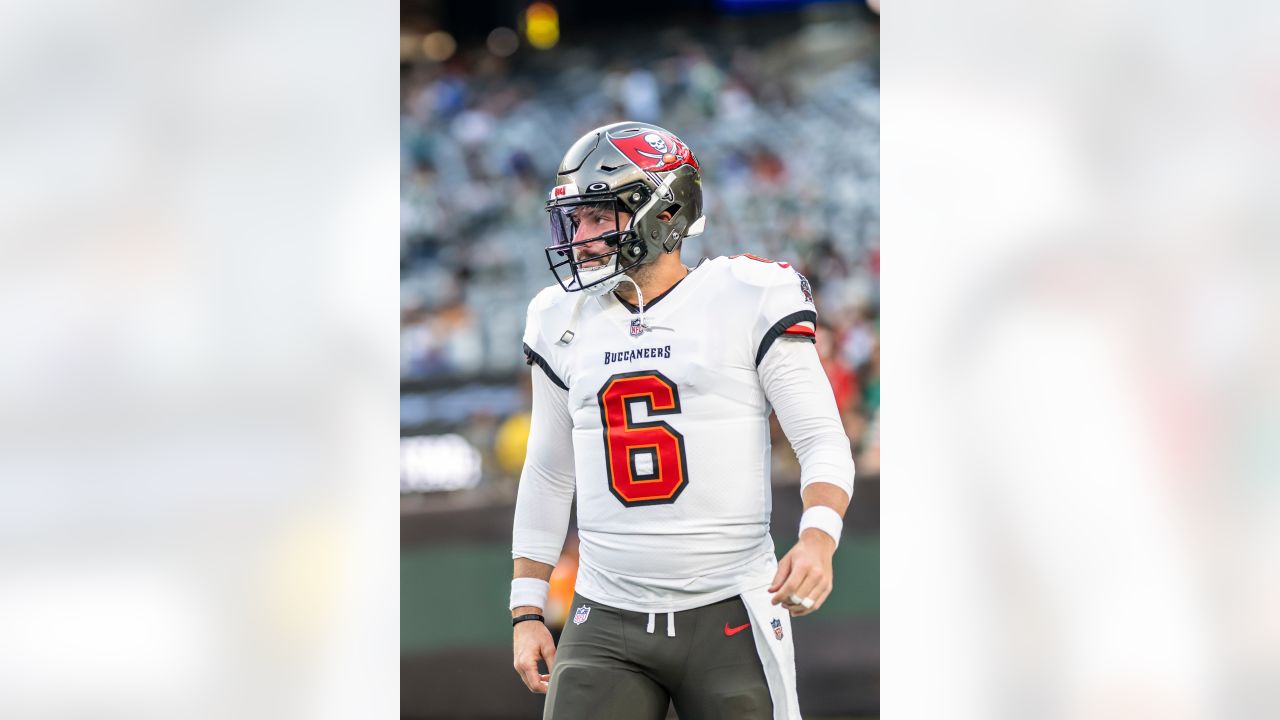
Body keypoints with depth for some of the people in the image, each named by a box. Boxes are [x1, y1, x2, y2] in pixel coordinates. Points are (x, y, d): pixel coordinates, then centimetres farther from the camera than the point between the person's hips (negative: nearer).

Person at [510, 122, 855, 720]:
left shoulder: (746, 300, -3)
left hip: (728, 619, -3)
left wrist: (818, 538, -22)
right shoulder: (564, 321, 10)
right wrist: (526, 612, 16)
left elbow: (823, 442, -3)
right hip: (607, 626, 3)